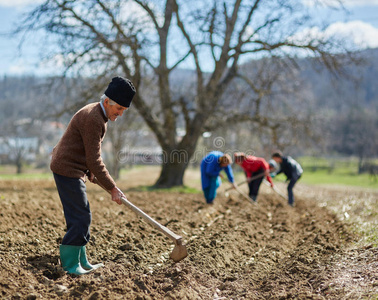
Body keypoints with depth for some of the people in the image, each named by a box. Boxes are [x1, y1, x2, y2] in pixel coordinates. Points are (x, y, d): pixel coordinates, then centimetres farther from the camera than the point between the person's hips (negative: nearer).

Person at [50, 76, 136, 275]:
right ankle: (70, 265, -1)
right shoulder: (93, 119, -22)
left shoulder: (99, 116, 12)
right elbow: (94, 160, -23)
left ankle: (81, 262, 22)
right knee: (80, 218, -9)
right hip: (68, 170, -11)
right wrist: (112, 188, -19)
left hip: (72, 170, 11)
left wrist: (90, 172, 8)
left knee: (81, 217, 14)